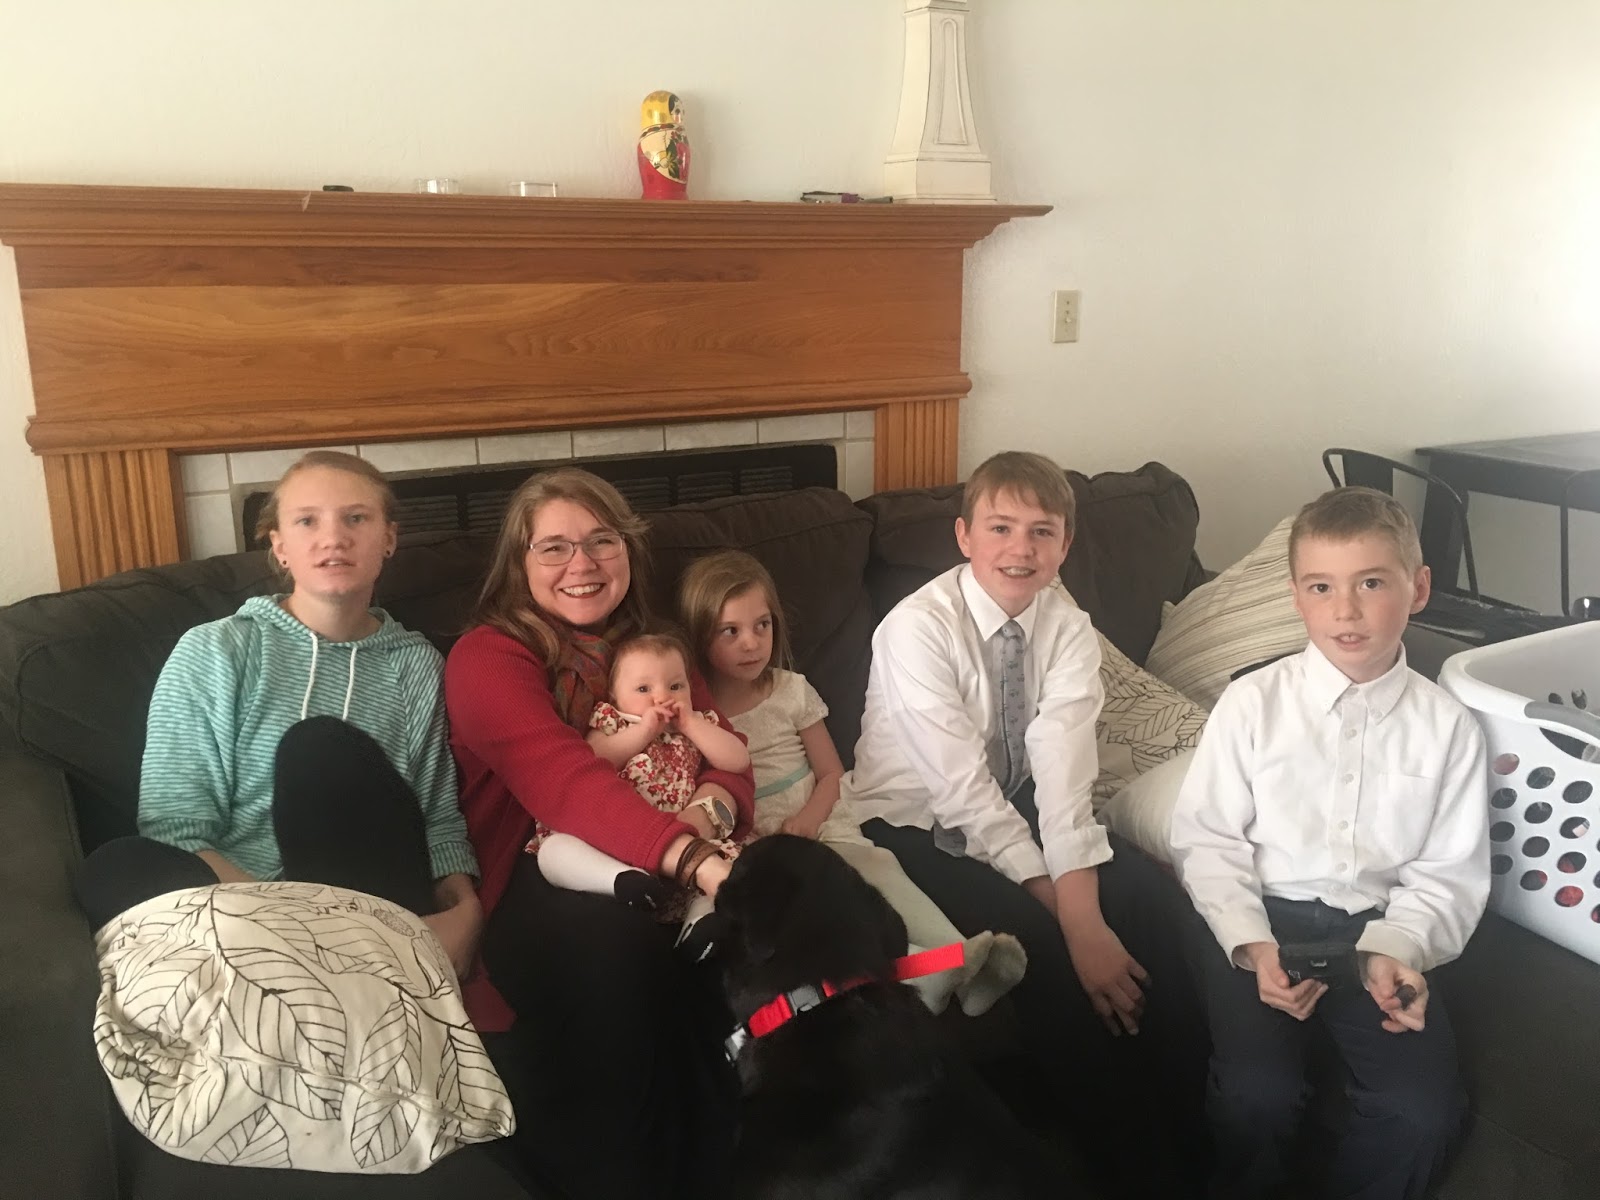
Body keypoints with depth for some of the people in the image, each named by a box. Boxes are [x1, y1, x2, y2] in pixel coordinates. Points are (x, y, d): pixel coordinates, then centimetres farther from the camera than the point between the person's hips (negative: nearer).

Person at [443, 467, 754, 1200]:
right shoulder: (487, 657, -4)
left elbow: (727, 754, 4)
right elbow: (565, 782, -22)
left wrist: (711, 806, -23)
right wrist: (699, 860, -39)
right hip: (533, 890, -4)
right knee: (618, 941, -36)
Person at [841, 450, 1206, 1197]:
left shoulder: (1069, 629, -8)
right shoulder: (918, 629, -22)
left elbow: (1064, 778, -19)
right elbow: (963, 792, -25)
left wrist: (1086, 914, -34)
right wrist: (1069, 920, -27)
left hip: (1019, 818, 5)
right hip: (919, 829, -5)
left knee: (1155, 905, -16)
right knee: (1039, 941, -26)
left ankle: (1178, 1134, 1)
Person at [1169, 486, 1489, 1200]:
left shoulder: (1447, 727, 0)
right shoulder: (1253, 703, -5)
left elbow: (1450, 872, 2)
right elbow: (1205, 838, -4)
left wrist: (1394, 950, -15)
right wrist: (1251, 945, -16)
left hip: (1380, 929, 2)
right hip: (1260, 918, -2)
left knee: (1423, 1110, -16)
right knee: (1257, 1093, -21)